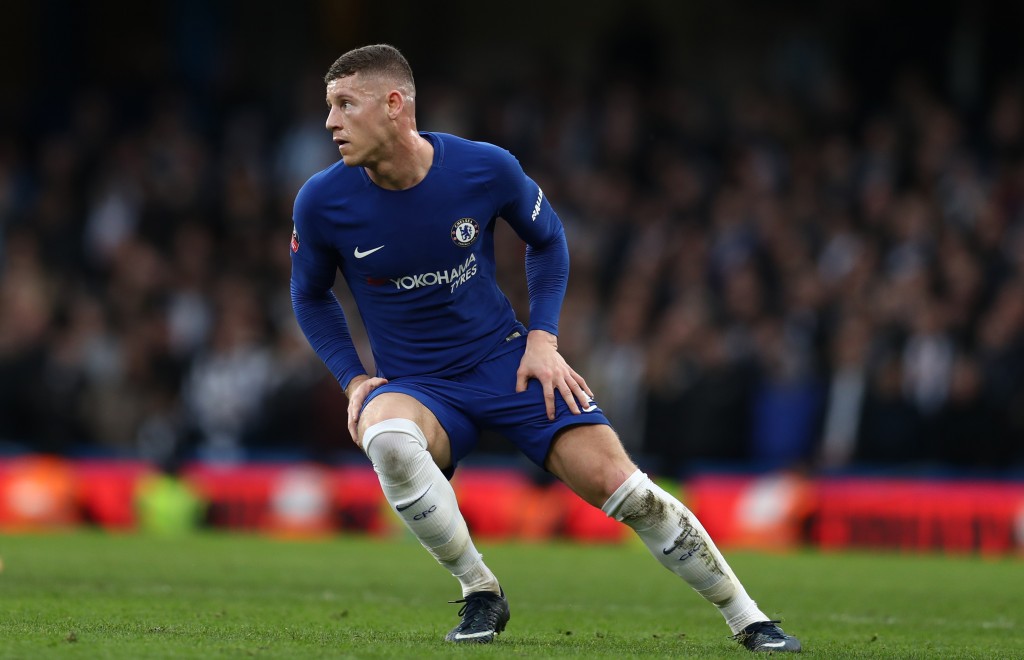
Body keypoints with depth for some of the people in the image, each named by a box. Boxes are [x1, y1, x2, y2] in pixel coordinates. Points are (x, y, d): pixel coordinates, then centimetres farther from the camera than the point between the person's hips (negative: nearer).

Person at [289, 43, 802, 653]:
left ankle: (749, 622, 3)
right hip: (416, 387, 0)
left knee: (615, 481, -13)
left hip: (506, 360, 0)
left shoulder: (486, 168, -13)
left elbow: (547, 238, 8)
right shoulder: (322, 203, -12)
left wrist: (543, 337, -3)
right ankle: (480, 593, -17)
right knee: (386, 439, -36)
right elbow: (311, 297, 8)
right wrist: (353, 379, -4)